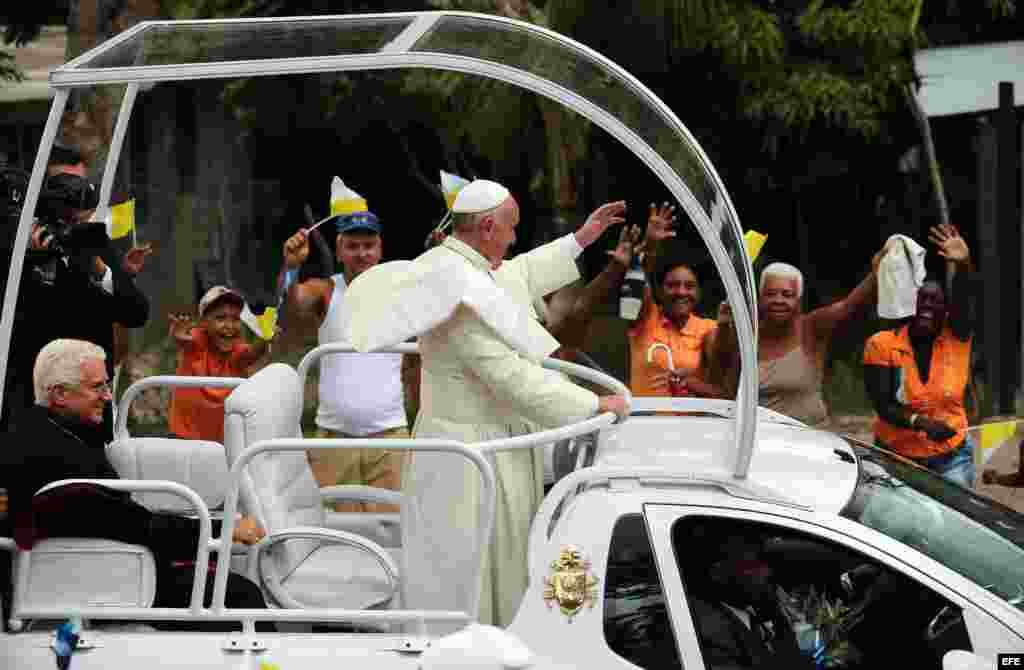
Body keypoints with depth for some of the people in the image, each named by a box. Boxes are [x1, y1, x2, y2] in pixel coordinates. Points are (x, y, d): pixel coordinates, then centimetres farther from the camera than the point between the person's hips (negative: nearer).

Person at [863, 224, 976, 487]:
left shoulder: (956, 338, -5)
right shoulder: (882, 344, -9)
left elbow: (961, 299, -25)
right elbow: (882, 404, -14)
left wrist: (963, 265, -46)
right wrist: (920, 423, -32)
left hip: (951, 456, 1)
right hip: (896, 455, -1)